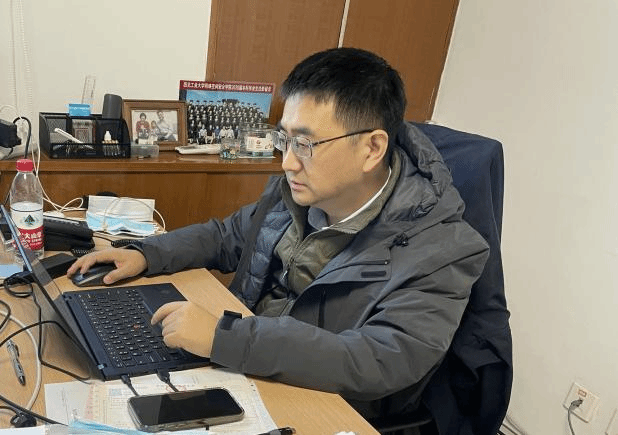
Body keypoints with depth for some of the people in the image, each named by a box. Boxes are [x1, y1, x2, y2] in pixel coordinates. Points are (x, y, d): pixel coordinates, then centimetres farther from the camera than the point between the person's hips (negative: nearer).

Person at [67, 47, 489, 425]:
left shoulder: (438, 253, -21)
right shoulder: (297, 191, -2)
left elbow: (382, 363, -31)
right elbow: (228, 235, 14)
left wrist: (223, 336, -35)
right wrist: (146, 255, -2)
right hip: (237, 375, 6)